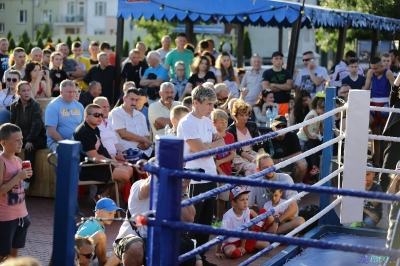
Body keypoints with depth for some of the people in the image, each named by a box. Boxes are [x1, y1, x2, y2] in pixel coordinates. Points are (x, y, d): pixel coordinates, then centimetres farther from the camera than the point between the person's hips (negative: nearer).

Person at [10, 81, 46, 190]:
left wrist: (30, 141, -27)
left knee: (29, 149, -33)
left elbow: (37, 124, -18)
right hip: (21, 136, 5)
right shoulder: (14, 106, 3)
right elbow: (12, 124, 2)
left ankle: (28, 179, -27)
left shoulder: (35, 105, -10)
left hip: (37, 137, -4)